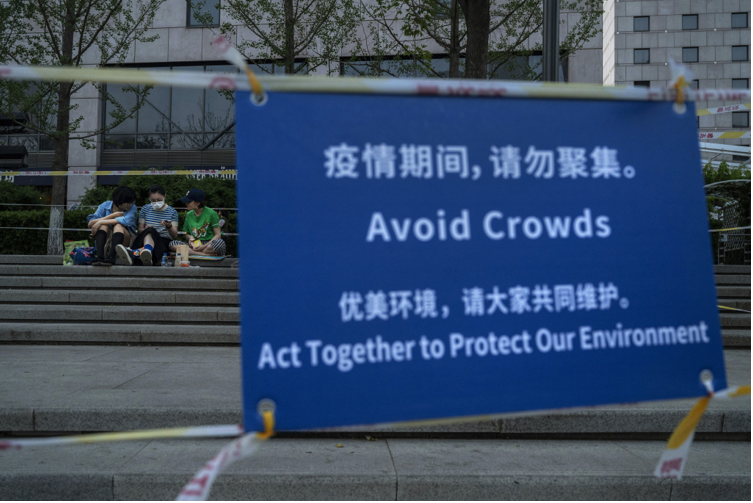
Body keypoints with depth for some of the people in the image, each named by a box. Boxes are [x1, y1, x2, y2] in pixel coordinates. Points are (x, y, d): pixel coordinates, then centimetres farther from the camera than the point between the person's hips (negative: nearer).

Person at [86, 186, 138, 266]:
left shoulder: (132, 208, -4)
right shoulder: (105, 205, 1)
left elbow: (125, 220, -27)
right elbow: (90, 224, -11)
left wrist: (100, 222, -30)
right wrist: (113, 215, -17)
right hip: (106, 239, 2)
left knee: (118, 226, -29)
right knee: (104, 225, -25)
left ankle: (111, 257, -51)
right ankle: (99, 256, -47)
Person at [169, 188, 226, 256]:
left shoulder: (211, 213, -5)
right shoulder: (189, 215, 10)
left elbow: (217, 235, -5)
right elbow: (187, 233, 21)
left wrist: (204, 246, -17)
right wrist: (190, 237, -4)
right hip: (194, 245, 5)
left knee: (220, 242, -38)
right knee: (172, 244, -21)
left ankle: (191, 252, -26)